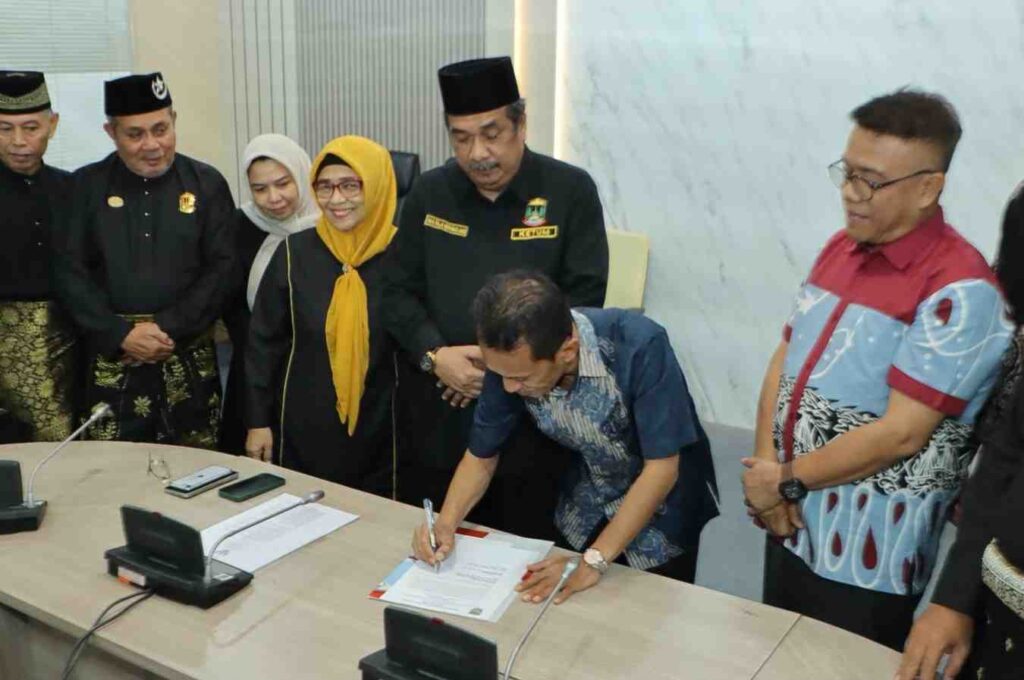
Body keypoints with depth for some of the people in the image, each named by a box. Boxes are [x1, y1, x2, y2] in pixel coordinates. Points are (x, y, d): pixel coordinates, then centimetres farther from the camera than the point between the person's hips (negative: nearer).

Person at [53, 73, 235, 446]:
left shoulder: (206, 183, 4)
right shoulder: (87, 185, 6)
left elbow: (222, 268, -2)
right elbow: (70, 271, 1)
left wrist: (169, 329, -11)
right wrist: (121, 335, -10)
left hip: (189, 355, 0)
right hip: (112, 355, 1)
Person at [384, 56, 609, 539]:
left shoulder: (571, 191, -3)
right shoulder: (429, 194, 7)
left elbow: (583, 299, -8)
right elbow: (399, 292, 7)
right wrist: (434, 355, -11)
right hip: (436, 415, 3)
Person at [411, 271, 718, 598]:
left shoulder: (639, 347, -36)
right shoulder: (511, 361, -22)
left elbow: (661, 468, -31)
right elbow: (481, 456, -8)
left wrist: (595, 560, -33)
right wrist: (445, 523, -23)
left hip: (661, 505, -3)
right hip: (588, 505, 4)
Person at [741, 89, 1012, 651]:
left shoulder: (958, 291, -20)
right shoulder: (841, 248, 4)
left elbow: (901, 433, -23)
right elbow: (786, 359, 5)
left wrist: (787, 479, -13)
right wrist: (765, 470, -8)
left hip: (868, 558, -7)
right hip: (793, 522, 7)